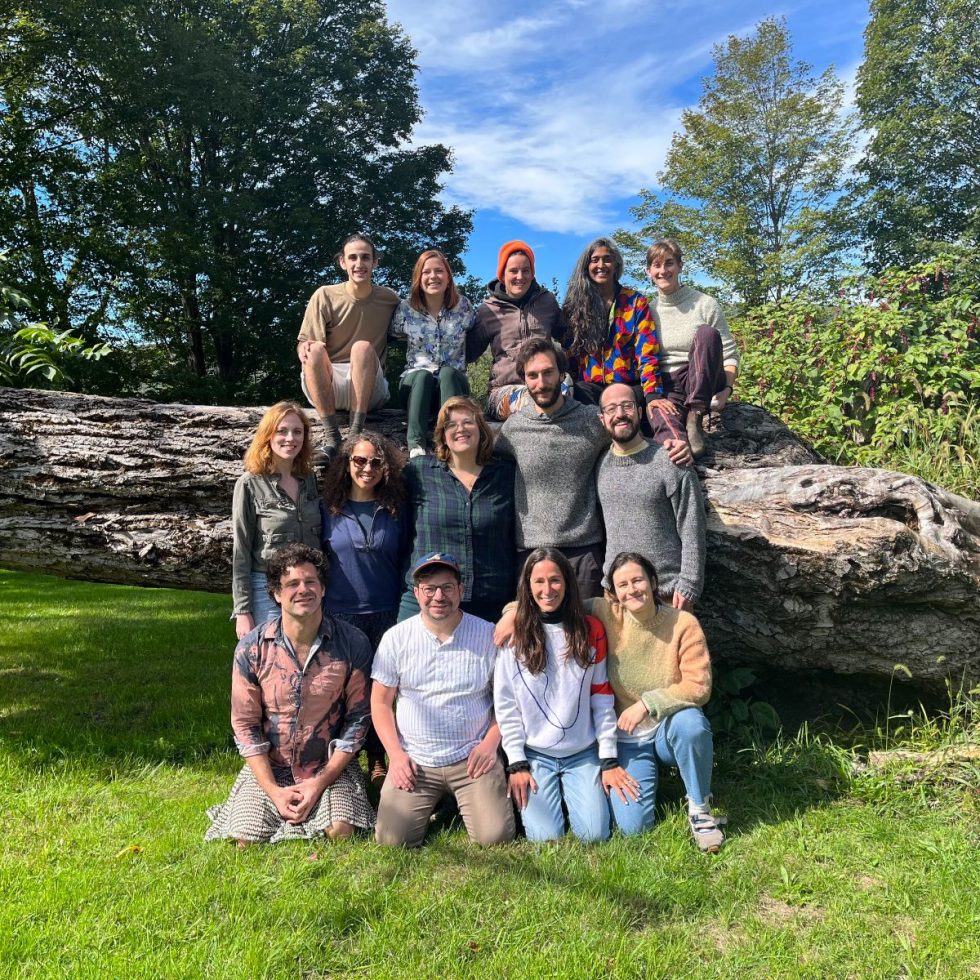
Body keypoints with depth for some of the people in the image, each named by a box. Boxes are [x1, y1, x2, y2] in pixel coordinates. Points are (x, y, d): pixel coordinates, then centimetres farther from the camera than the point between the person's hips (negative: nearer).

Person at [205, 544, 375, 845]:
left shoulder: (352, 644, -12)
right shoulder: (251, 648, -10)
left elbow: (357, 718, -7)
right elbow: (245, 724, -4)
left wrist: (320, 783, -13)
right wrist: (274, 791, -12)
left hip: (331, 765, -1)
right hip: (269, 767, 1)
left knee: (341, 832, -21)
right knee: (247, 840, -14)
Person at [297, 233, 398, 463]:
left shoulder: (389, 299, 6)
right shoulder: (325, 296, 1)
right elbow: (303, 343, -1)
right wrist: (304, 348, -24)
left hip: (368, 389, 0)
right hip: (326, 386, 0)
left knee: (363, 347, -28)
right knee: (316, 349, -29)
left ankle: (356, 432, -35)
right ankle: (331, 436, -34)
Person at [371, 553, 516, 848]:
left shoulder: (488, 635, -4)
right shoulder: (396, 638, -1)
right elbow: (381, 702, 5)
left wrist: (490, 743, -7)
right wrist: (395, 754, -4)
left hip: (472, 758, -1)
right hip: (413, 761, 1)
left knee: (495, 837, -15)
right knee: (391, 841, -11)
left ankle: (463, 802, 18)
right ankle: (433, 805, 21)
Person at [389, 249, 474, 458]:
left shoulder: (462, 305, 2)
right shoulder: (406, 308, 2)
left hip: (453, 382, 0)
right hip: (415, 382, 0)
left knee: (447, 373, -35)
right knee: (423, 375, -35)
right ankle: (415, 445, -51)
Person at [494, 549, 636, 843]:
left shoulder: (591, 630, 0)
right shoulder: (514, 635, -6)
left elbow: (602, 699, 1)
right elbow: (505, 705, -4)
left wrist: (609, 760, -1)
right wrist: (517, 764, -6)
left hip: (583, 754, 2)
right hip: (534, 755, -1)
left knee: (594, 834, -10)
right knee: (545, 836, -13)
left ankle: (569, 793, 20)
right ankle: (527, 793, 18)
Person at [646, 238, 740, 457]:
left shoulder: (705, 304, 4)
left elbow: (730, 355, 3)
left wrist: (727, 389, -15)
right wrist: (651, 395, -10)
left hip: (701, 383, 1)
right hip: (663, 387, -1)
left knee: (706, 333, -32)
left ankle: (695, 416, -30)